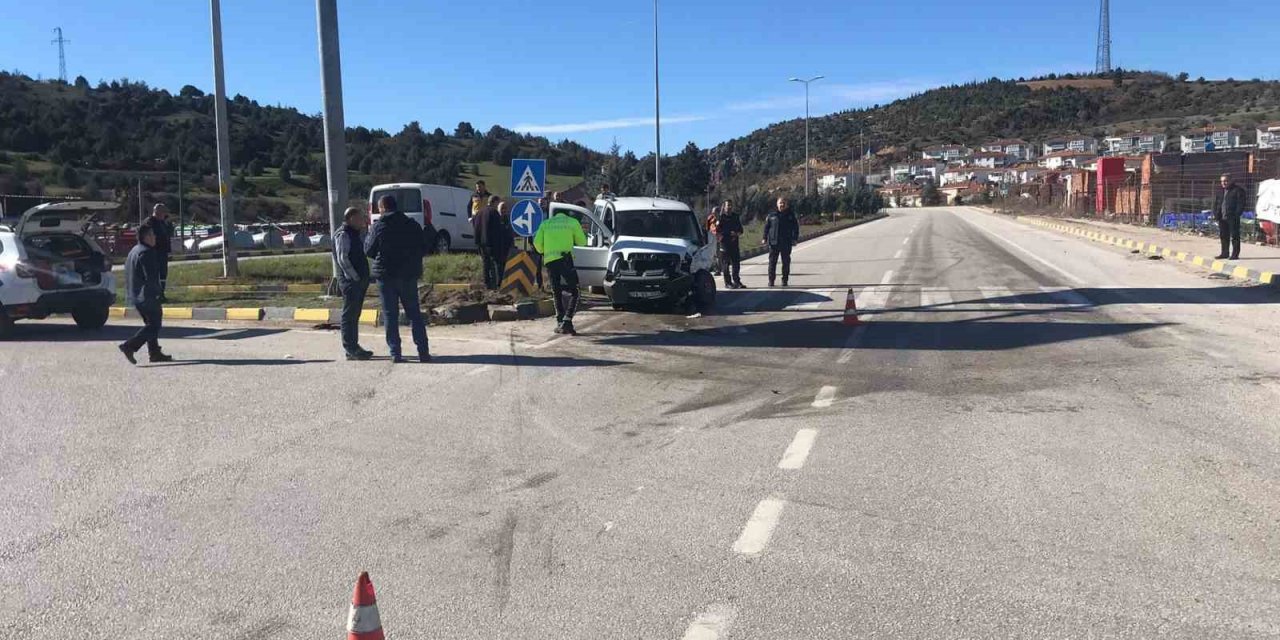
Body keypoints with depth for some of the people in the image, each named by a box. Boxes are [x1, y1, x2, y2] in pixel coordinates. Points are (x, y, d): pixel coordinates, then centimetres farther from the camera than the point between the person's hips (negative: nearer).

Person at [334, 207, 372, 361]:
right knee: (349, 315, -6)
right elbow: (342, 259, -18)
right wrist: (355, 277, -17)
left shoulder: (356, 233, 17)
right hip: (350, 280, -10)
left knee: (354, 314, 14)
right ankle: (351, 349, -4)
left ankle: (354, 348, 21)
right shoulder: (343, 235, -12)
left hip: (359, 280, 10)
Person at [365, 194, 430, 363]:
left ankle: (395, 352, 3)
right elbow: (423, 249, 6)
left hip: (386, 275, -2)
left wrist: (369, 235, 17)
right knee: (414, 313, 9)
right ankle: (423, 351, 4)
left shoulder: (379, 226, -7)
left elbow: (369, 251, 1)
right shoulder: (412, 224, 2)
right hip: (409, 275, 2)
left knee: (390, 315, 5)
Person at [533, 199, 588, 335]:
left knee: (557, 293, 15)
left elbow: (537, 243, 8)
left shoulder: (546, 224, 17)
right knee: (574, 293, -1)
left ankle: (559, 322, 13)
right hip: (565, 259, -4)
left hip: (550, 261, 4)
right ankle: (567, 321, -16)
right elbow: (582, 242, 11)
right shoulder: (572, 222, 9)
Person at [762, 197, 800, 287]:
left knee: (786, 262, 4)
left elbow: (796, 228, 8)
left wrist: (795, 239, -1)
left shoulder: (791, 215, 6)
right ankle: (771, 280, 7)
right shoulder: (772, 215, 4)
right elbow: (766, 226, 7)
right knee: (772, 262, 1)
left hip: (786, 243, 1)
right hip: (773, 242, 0)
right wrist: (765, 238, 1)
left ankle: (785, 280, 13)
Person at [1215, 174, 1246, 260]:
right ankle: (1225, 253, 22)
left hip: (1232, 218, -8)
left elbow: (1241, 204, -10)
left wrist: (1237, 214, -18)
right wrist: (1216, 213, 10)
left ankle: (1235, 254, -2)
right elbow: (1217, 203, 23)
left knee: (1234, 236, -4)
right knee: (1223, 236, 13)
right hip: (1222, 217, 8)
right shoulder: (1221, 191, 18)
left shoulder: (1237, 190, -5)